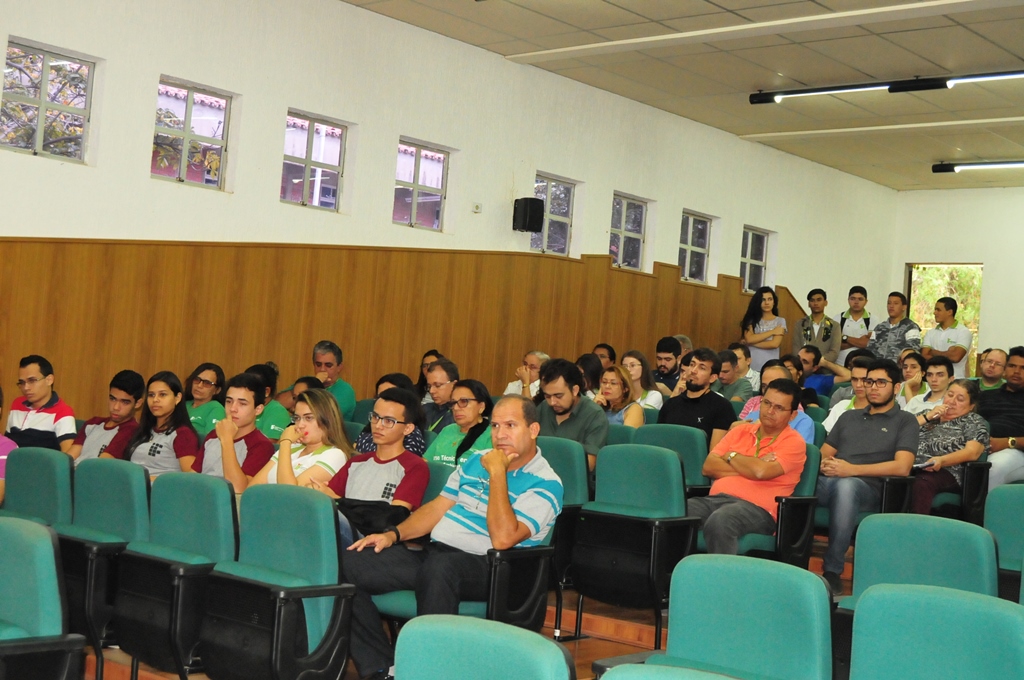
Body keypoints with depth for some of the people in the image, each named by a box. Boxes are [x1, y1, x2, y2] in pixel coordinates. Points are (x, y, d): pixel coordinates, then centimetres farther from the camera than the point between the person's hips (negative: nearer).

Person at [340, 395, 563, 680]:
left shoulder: (545, 483, -6)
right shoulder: (475, 460, 18)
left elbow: (502, 538, -20)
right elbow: (437, 507, 22)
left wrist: (497, 473, -14)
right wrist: (393, 534, 7)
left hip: (482, 567, -7)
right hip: (433, 552, 7)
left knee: (439, 566, -42)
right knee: (348, 564, -12)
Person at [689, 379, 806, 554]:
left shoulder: (793, 442, 4)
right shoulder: (740, 431, 20)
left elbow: (761, 471, -13)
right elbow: (708, 467, 10)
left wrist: (731, 456, 5)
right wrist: (749, 467, -2)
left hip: (755, 508, -5)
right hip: (714, 499, 5)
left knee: (718, 522, -39)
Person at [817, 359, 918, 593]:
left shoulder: (905, 421, 13)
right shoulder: (848, 417, 29)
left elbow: (902, 467, -2)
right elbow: (823, 453, 23)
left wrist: (852, 470, -11)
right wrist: (825, 464, -4)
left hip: (866, 485, -4)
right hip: (827, 481, 4)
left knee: (846, 485, -41)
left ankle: (833, 572, -35)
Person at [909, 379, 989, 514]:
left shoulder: (974, 422, 14)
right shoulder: (928, 414, 29)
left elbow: (972, 452, -4)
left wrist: (942, 460, -21)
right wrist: (928, 416, 7)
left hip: (946, 472, -4)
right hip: (912, 466, 4)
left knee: (921, 482, -41)